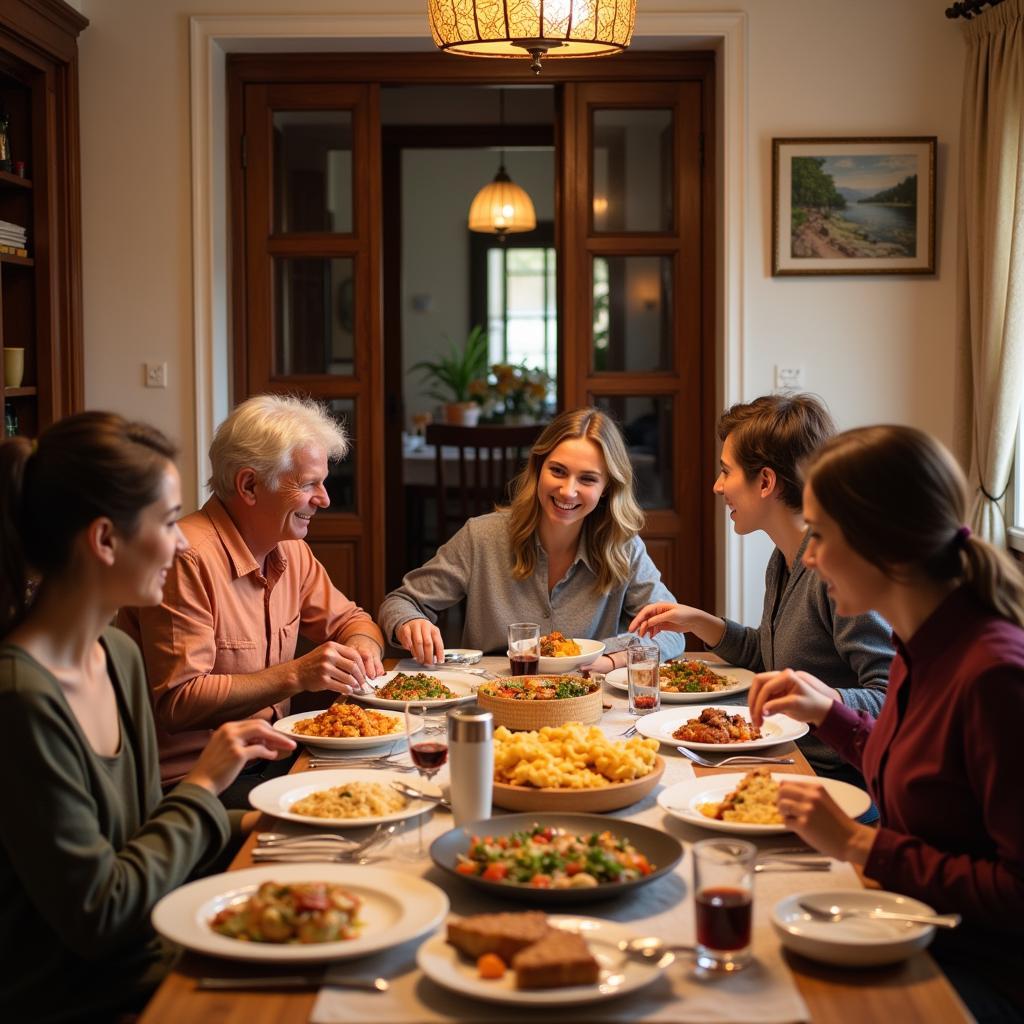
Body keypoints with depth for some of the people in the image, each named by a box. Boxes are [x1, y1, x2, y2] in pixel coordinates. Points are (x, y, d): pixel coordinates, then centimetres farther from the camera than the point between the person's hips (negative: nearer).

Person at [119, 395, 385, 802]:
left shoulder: (291, 550, 8)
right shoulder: (188, 558, -20)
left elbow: (348, 619, 22)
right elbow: (177, 702, -23)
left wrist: (361, 646, -3)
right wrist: (295, 675, -26)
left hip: (271, 757, 9)